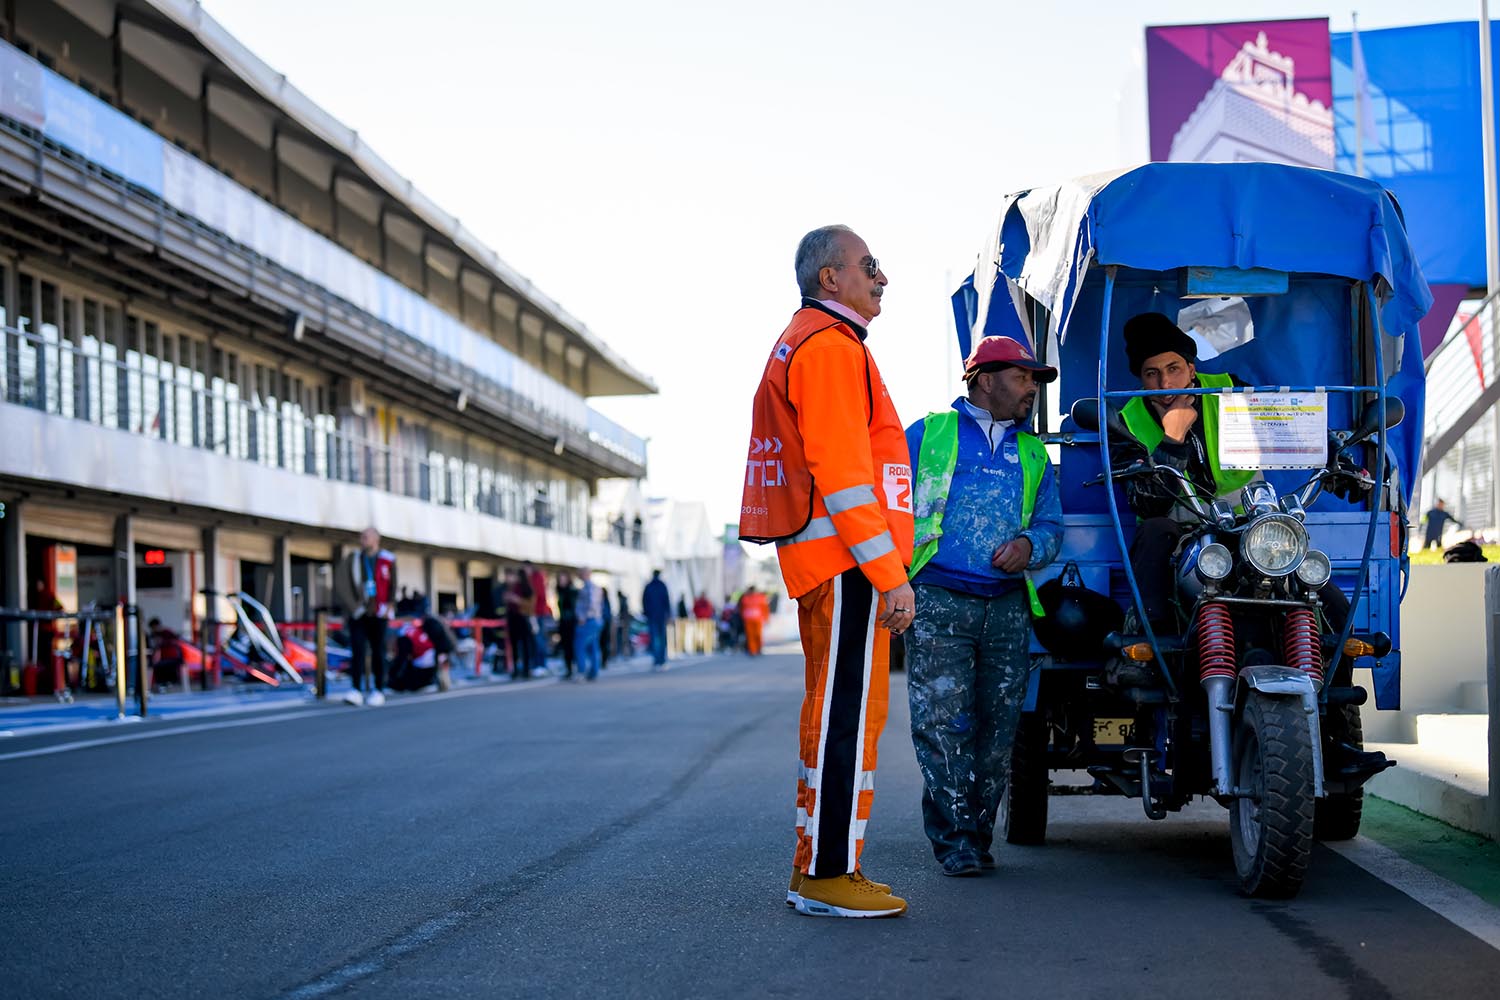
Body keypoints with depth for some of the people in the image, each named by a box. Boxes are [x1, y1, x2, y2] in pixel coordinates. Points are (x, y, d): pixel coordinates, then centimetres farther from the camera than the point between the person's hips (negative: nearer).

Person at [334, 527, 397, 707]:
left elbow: (393, 586, 9)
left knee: (378, 651, 4)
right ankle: (356, 690, -15)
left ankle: (378, 690, 11)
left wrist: (389, 606, -3)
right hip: (358, 614, 0)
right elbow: (340, 585, 1)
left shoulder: (388, 560, 5)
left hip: (378, 614, 0)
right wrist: (354, 606, -8)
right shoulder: (351, 559, 6)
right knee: (357, 650, -11)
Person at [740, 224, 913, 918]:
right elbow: (841, 473, -18)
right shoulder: (830, 346, -10)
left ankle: (818, 868, 17)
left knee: (833, 713, 12)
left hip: (821, 561, 11)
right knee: (849, 713, -10)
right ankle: (827, 877, -8)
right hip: (846, 559, -11)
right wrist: (891, 574, -19)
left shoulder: (803, 343, 24)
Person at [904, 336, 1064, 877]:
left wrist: (1030, 544, -5)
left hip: (1007, 607, 4)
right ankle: (955, 840, -8)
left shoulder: (1033, 454, 23)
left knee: (997, 726, 3)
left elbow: (1052, 523, 18)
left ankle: (978, 835, 11)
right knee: (943, 723, -11)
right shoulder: (928, 434, 12)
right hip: (938, 602, -4)